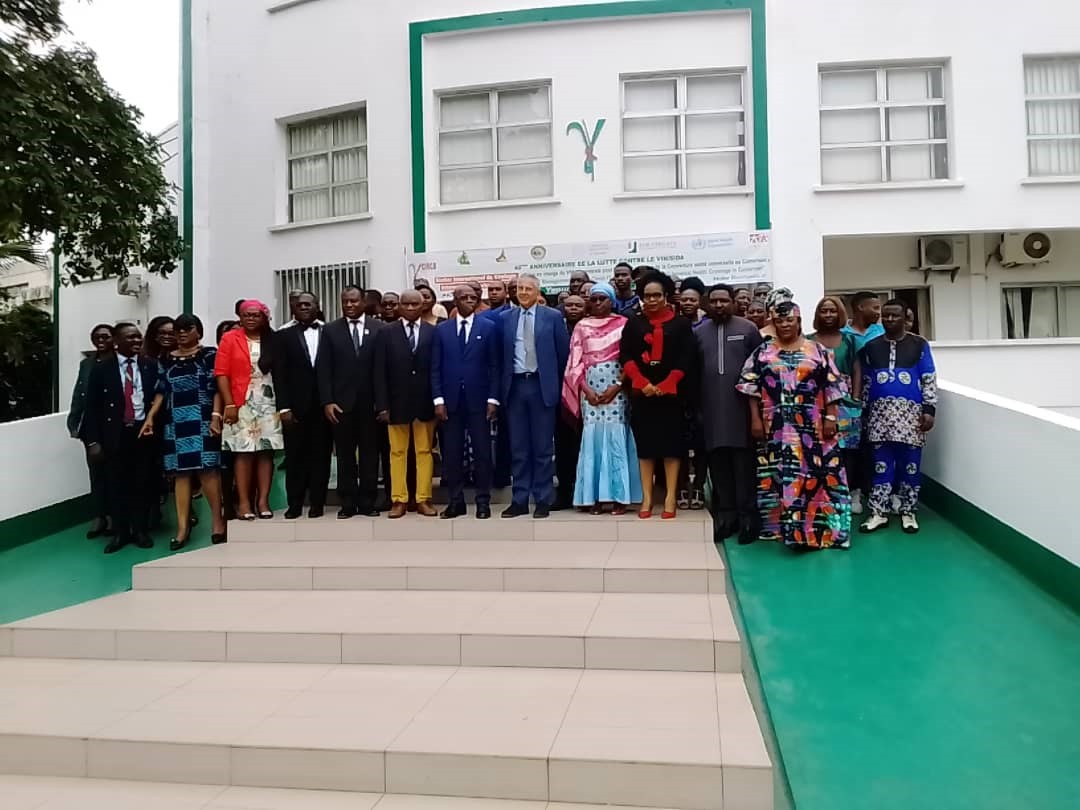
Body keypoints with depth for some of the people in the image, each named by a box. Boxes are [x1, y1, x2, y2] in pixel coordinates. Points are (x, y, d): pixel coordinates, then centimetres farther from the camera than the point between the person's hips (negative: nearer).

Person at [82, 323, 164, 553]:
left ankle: (140, 530, 19)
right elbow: (92, 406, 0)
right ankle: (119, 532, 18)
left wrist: (155, 423, -6)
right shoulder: (101, 369, 1)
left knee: (142, 483, 6)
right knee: (116, 484, 6)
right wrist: (93, 441, -5)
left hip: (144, 431, 1)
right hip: (115, 434, -1)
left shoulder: (152, 365, 5)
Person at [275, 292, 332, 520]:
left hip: (323, 405, 0)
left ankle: (317, 503, 12)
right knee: (295, 456, 4)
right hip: (296, 406, 0)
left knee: (320, 455, 5)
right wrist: (284, 407, -8)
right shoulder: (284, 336, 7)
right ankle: (294, 503, 12)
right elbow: (281, 374, 1)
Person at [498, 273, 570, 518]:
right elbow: (501, 354, 10)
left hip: (542, 386, -2)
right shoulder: (505, 318, 8)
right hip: (515, 386, 2)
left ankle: (543, 500, 11)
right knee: (518, 448, 7)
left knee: (543, 447, 3)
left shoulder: (553, 316, 2)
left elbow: (563, 353, 4)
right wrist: (503, 384, 4)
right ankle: (520, 500, 14)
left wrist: (557, 384, 4)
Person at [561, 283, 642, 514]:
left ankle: (619, 497, 0)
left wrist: (616, 387, -11)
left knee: (616, 437, -5)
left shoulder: (623, 324, 5)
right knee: (592, 438, -2)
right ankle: (595, 497, 3)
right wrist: (586, 390, -7)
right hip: (590, 388, 2)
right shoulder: (582, 326, 10)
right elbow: (575, 362, 5)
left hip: (616, 387, -2)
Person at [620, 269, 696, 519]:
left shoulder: (681, 324, 4)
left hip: (671, 392, -1)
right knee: (644, 443, 2)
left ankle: (670, 498, 4)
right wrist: (643, 383, -12)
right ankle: (647, 498, 7)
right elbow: (625, 357, 1)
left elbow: (686, 358, -3)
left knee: (671, 443, -1)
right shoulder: (633, 324, 8)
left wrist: (665, 385, -13)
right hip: (641, 392, 2)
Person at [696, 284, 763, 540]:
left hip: (741, 407, -2)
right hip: (711, 409, 2)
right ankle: (725, 514, 14)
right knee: (718, 463, 5)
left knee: (744, 462, -1)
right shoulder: (698, 332, 10)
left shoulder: (748, 329, 3)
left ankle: (747, 515, 5)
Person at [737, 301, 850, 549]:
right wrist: (755, 419, -4)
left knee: (813, 473, -2)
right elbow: (751, 387, 2)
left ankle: (813, 527, 5)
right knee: (778, 474, 2)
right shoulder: (763, 351, 6)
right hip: (776, 427, 0)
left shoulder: (817, 350, 5)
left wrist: (830, 417, -5)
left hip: (812, 426, 0)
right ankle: (781, 526, 11)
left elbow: (832, 386, 3)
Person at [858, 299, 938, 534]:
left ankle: (908, 512, 13)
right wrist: (863, 412, 9)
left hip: (911, 412, -1)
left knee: (910, 464, 2)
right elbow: (865, 382, 12)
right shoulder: (871, 346, 10)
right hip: (880, 412, 2)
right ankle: (878, 512, 8)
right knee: (881, 464, 3)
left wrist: (929, 410, -6)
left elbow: (929, 380, 2)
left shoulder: (919, 345, 4)